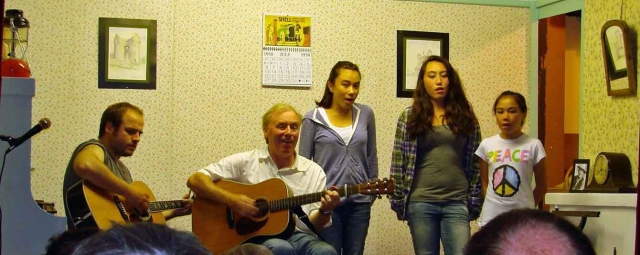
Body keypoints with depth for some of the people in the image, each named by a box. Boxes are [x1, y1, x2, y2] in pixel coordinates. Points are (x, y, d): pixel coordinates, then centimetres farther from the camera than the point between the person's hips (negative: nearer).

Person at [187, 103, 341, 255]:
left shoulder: (314, 171, 9)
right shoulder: (246, 162, 3)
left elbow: (313, 225, 9)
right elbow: (195, 180, -1)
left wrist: (325, 211, -14)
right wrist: (231, 200, -14)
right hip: (253, 237, -2)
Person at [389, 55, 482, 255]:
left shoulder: (465, 117, 6)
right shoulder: (409, 117, 3)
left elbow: (474, 163, 7)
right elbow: (398, 163, 3)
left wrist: (474, 202, 3)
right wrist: (398, 201, -1)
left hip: (457, 203, 0)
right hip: (420, 203, 0)